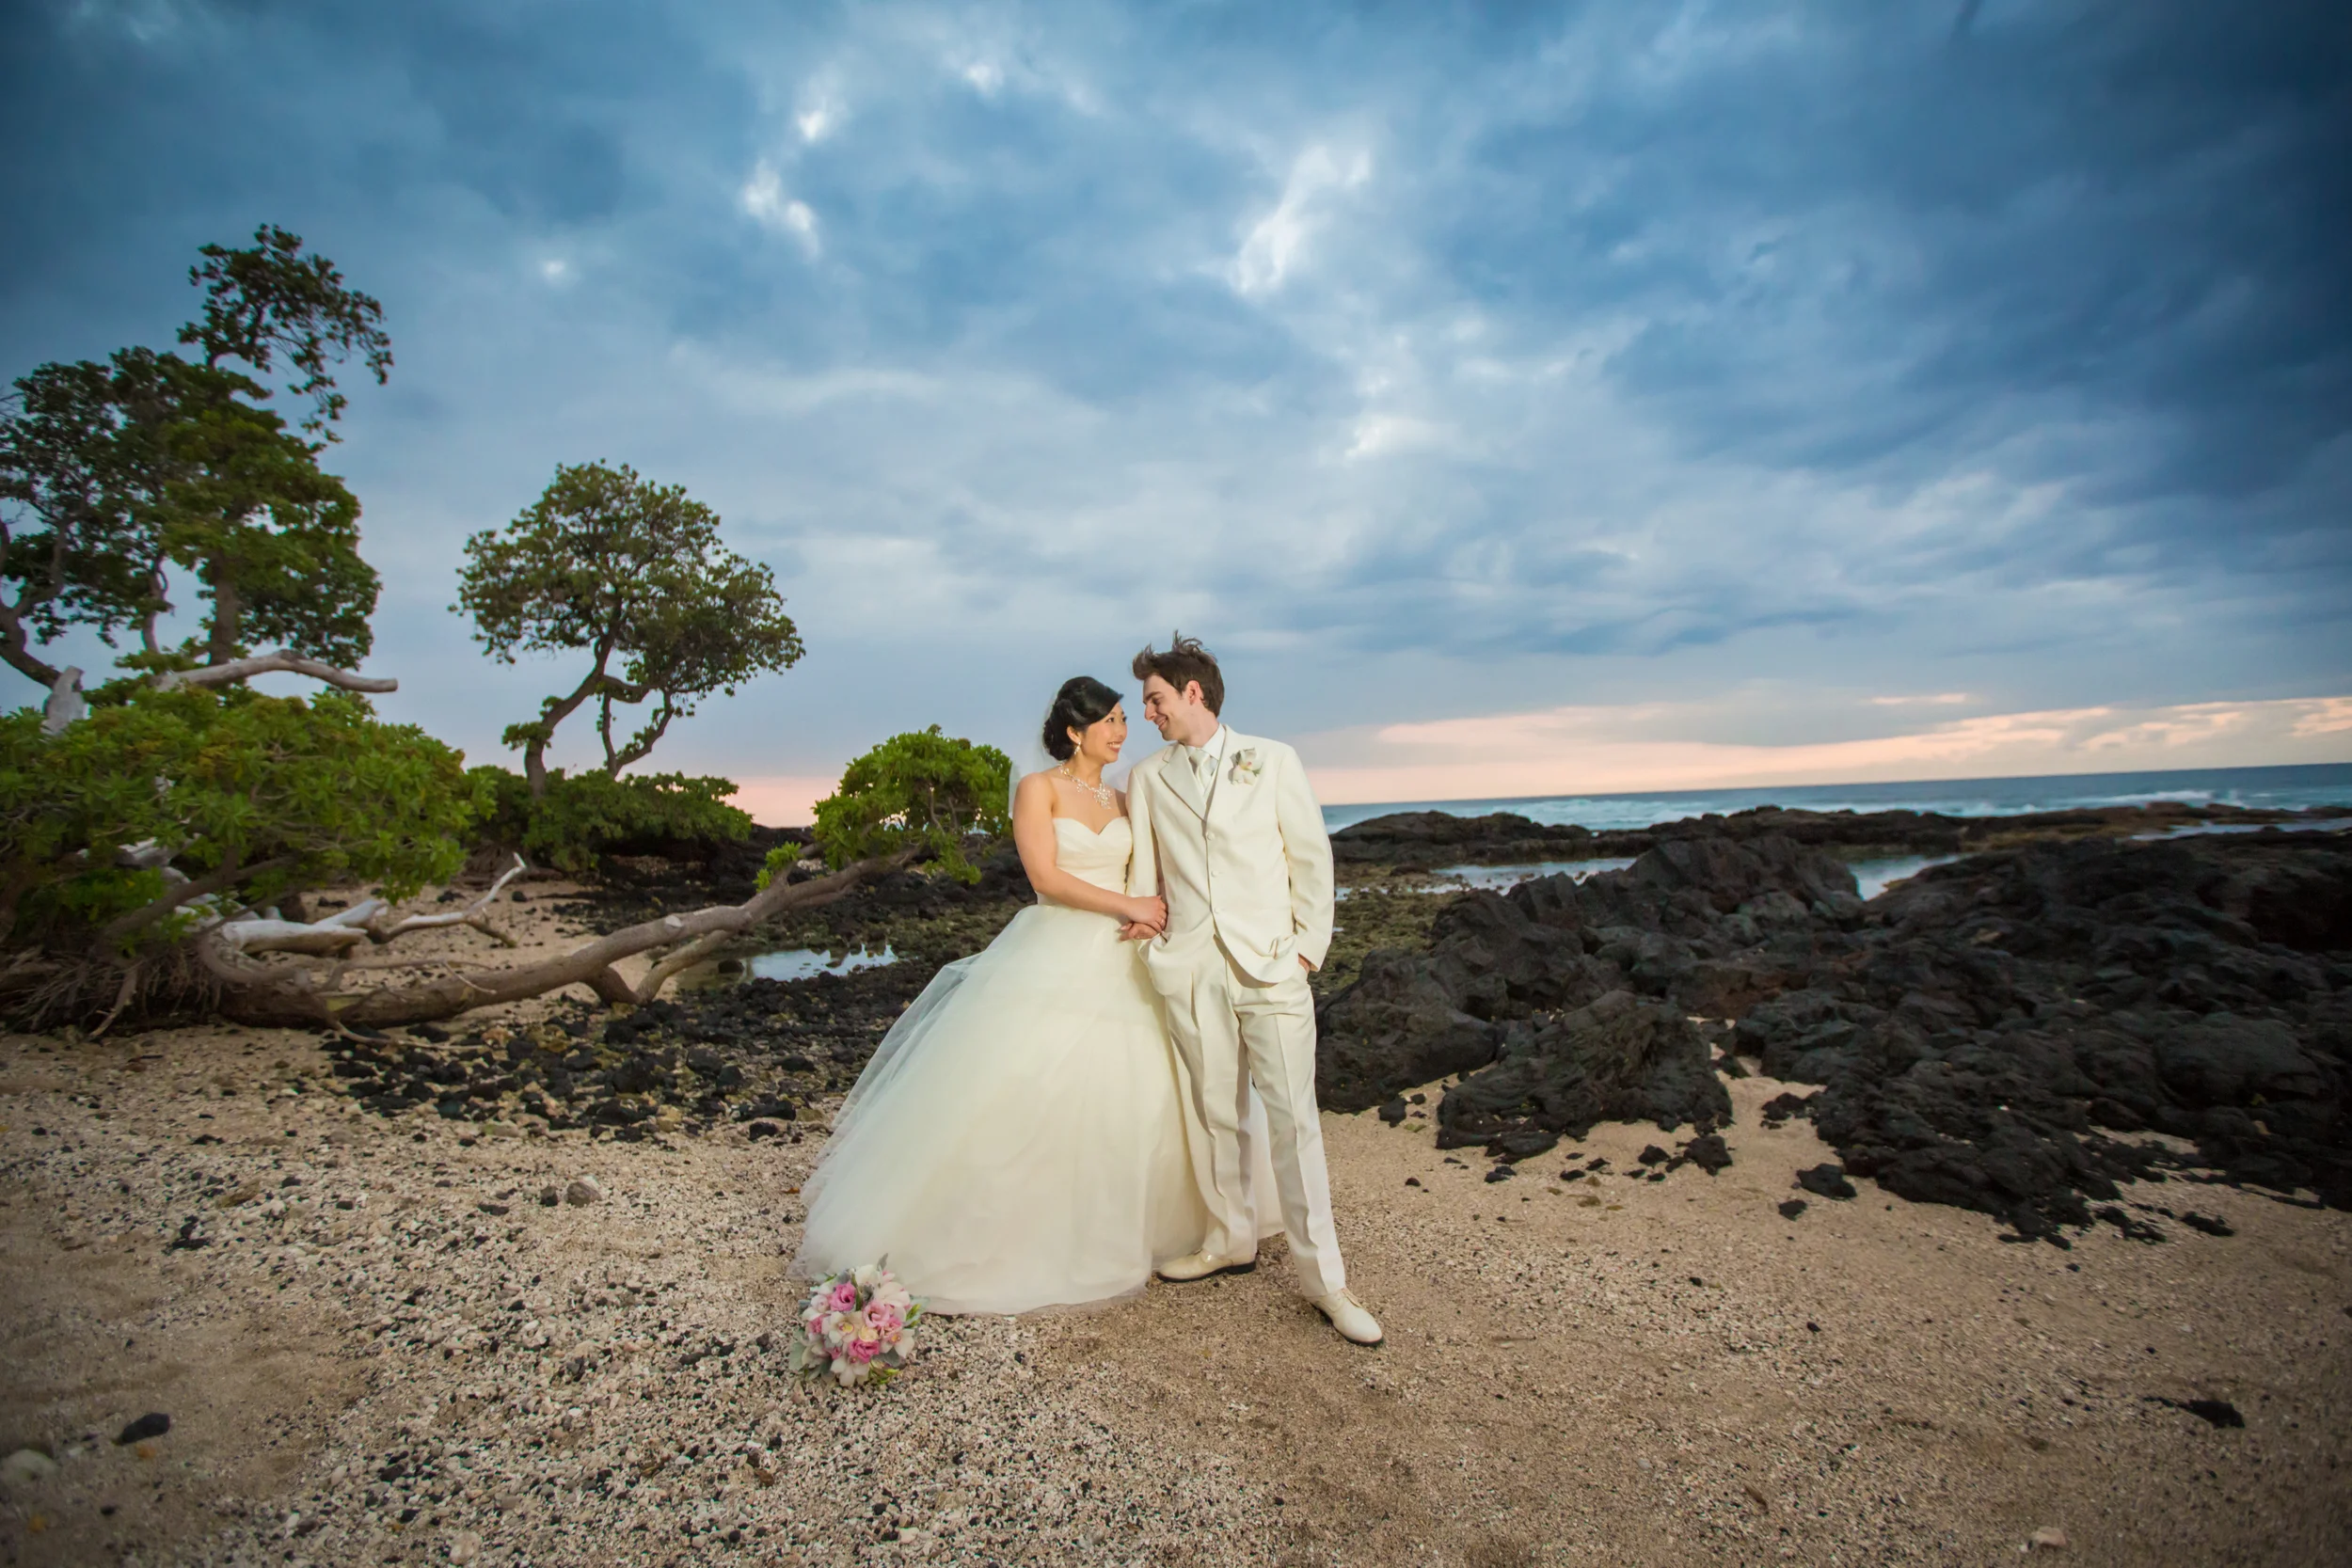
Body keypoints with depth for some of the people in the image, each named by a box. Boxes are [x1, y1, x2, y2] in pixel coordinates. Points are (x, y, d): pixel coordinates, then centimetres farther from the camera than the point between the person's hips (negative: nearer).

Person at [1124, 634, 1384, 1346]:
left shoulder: (1272, 761, 4)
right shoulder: (1147, 778, 10)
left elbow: (1311, 856, 5)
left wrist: (1309, 946, 0)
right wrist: (1144, 926, 3)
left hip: (1269, 963, -2)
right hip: (1189, 968, 3)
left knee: (1294, 1117, -1)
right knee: (1214, 1113, 11)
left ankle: (1321, 1275, 12)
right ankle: (1230, 1242, 31)